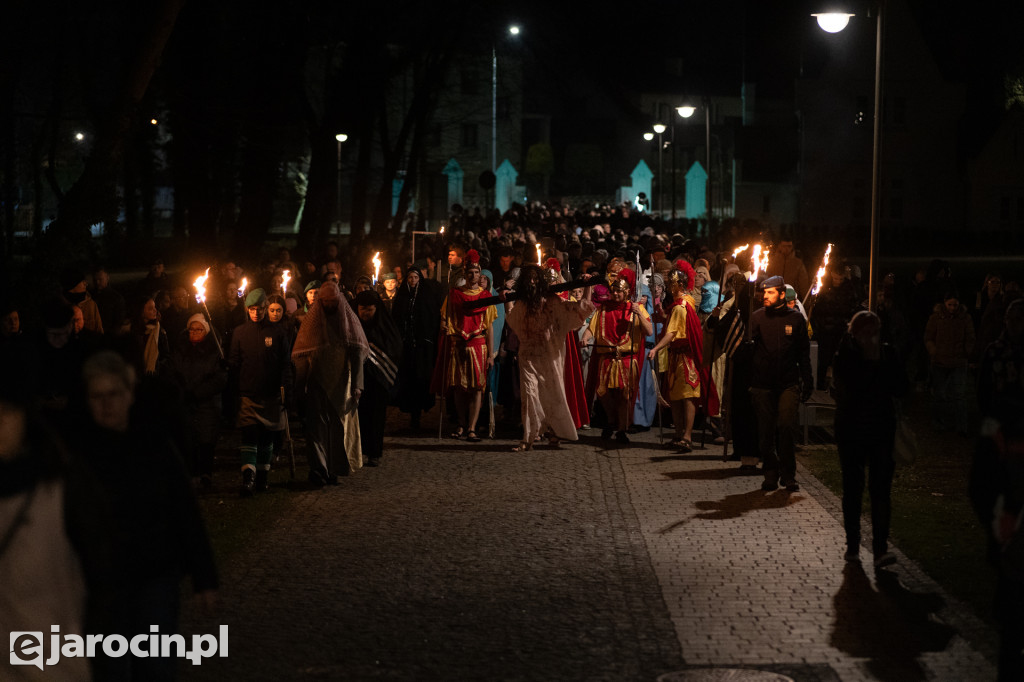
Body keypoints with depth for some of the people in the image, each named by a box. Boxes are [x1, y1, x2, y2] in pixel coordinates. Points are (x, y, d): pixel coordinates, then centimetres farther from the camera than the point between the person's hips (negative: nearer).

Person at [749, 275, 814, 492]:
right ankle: (770, 474, 16)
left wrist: (807, 382, 10)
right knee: (765, 431, 3)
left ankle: (789, 475, 0)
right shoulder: (756, 317, 4)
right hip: (762, 383, 1)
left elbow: (803, 353, 11)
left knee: (787, 427, -10)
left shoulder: (795, 318, 5)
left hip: (788, 384, -1)